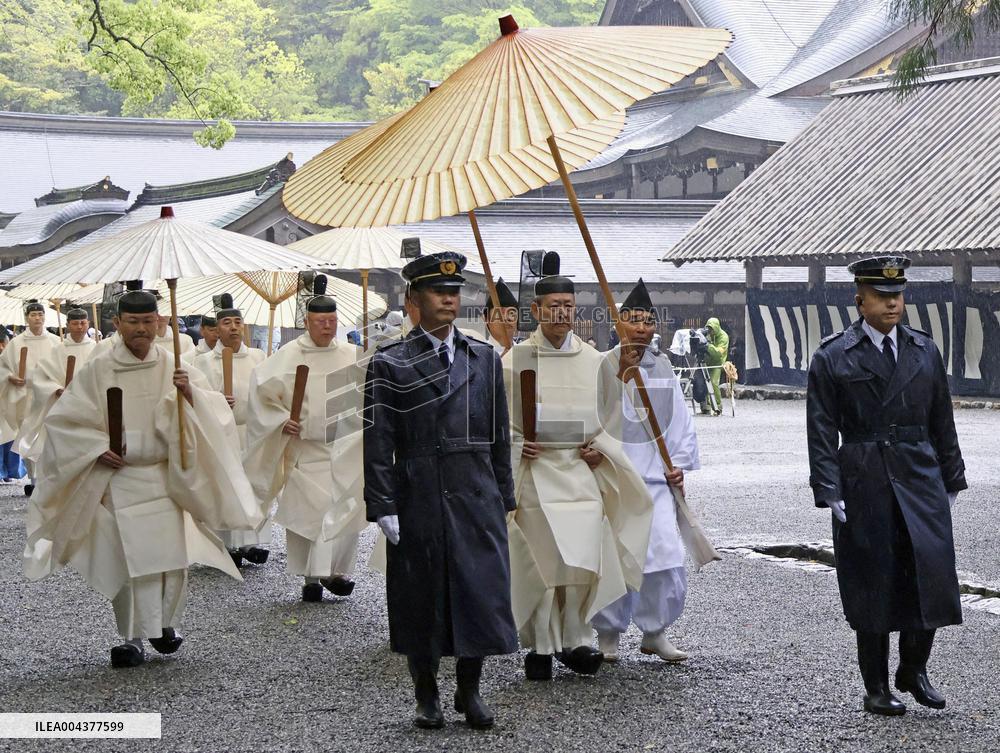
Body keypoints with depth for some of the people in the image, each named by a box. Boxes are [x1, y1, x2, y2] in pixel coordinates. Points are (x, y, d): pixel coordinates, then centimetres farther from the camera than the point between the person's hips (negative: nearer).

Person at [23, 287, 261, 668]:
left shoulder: (172, 367, 3)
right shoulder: (97, 371, -3)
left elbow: (214, 411, -3)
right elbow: (62, 419, 2)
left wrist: (190, 394, -23)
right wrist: (97, 448, -8)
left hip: (166, 476, 2)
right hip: (119, 478, -2)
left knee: (172, 553, 2)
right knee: (129, 559, -5)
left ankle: (166, 623, 24)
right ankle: (133, 637, 5)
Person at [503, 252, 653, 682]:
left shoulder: (592, 360, 9)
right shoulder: (516, 359, 1)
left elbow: (606, 415, 17)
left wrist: (601, 447, 1)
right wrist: (516, 446, -11)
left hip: (581, 470, 2)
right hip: (535, 470, -2)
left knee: (584, 560, -5)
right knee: (539, 561, -3)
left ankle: (573, 641, 7)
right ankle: (541, 647, 7)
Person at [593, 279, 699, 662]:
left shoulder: (663, 367, 11)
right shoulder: (604, 366, -3)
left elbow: (680, 420, 16)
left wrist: (679, 464, 6)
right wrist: (622, 375, -18)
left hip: (656, 475, 3)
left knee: (668, 558, -5)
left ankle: (655, 633, 11)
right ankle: (608, 634, 17)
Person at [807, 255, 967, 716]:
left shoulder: (925, 350, 9)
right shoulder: (833, 358, -2)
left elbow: (942, 421, 14)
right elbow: (822, 430, -3)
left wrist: (952, 481, 13)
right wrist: (829, 492, -9)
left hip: (920, 478, 3)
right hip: (863, 484, -3)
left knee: (931, 571, -5)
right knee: (872, 584, 2)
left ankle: (914, 670, 15)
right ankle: (876, 687, 14)